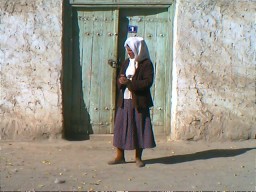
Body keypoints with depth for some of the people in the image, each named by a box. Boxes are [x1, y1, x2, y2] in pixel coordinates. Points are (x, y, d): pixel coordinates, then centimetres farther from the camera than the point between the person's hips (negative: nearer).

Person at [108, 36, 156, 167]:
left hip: (139, 102, -5)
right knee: (120, 127, 5)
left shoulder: (146, 64, -6)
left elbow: (148, 82, -16)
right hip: (124, 101, 5)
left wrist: (129, 82, -21)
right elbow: (119, 80, 16)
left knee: (139, 129, 2)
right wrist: (121, 81, -9)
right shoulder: (126, 63, 12)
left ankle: (138, 157, 15)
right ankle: (120, 156, 15)